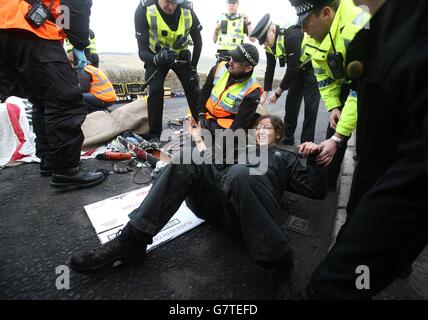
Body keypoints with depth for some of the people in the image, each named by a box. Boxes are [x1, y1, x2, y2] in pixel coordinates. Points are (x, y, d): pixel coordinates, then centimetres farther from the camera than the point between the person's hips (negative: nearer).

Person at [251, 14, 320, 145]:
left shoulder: (292, 36, -32)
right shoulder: (270, 44, -7)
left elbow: (291, 69, -30)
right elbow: (270, 69, 0)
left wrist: (278, 93, -21)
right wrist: (265, 94, -2)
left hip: (313, 68, -7)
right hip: (298, 70, 8)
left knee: (310, 106, -11)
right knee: (291, 102, 6)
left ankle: (306, 143, -3)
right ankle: (287, 138, 17)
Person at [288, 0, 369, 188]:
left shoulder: (357, 28, -36)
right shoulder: (316, 30, -12)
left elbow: (361, 92, -35)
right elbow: (323, 75, -1)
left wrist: (337, 139, -35)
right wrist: (333, 107, -10)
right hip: (347, 83, 7)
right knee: (333, 134, 6)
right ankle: (327, 182, 21)